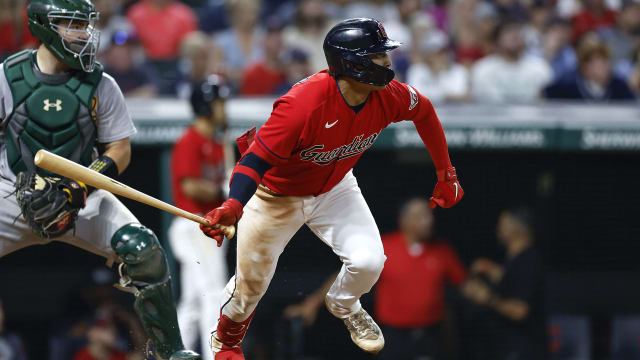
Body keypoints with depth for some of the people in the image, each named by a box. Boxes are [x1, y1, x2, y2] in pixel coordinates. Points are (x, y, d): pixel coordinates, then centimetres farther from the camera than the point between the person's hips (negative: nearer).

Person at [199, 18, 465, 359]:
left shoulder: (389, 97, -22)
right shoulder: (304, 104, -40)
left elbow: (424, 111, 2)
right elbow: (258, 159, -38)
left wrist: (446, 174, 7)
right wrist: (232, 206, -56)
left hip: (334, 188, 4)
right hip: (276, 195, -4)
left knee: (368, 261, -14)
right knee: (252, 281, 6)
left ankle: (343, 305, 23)